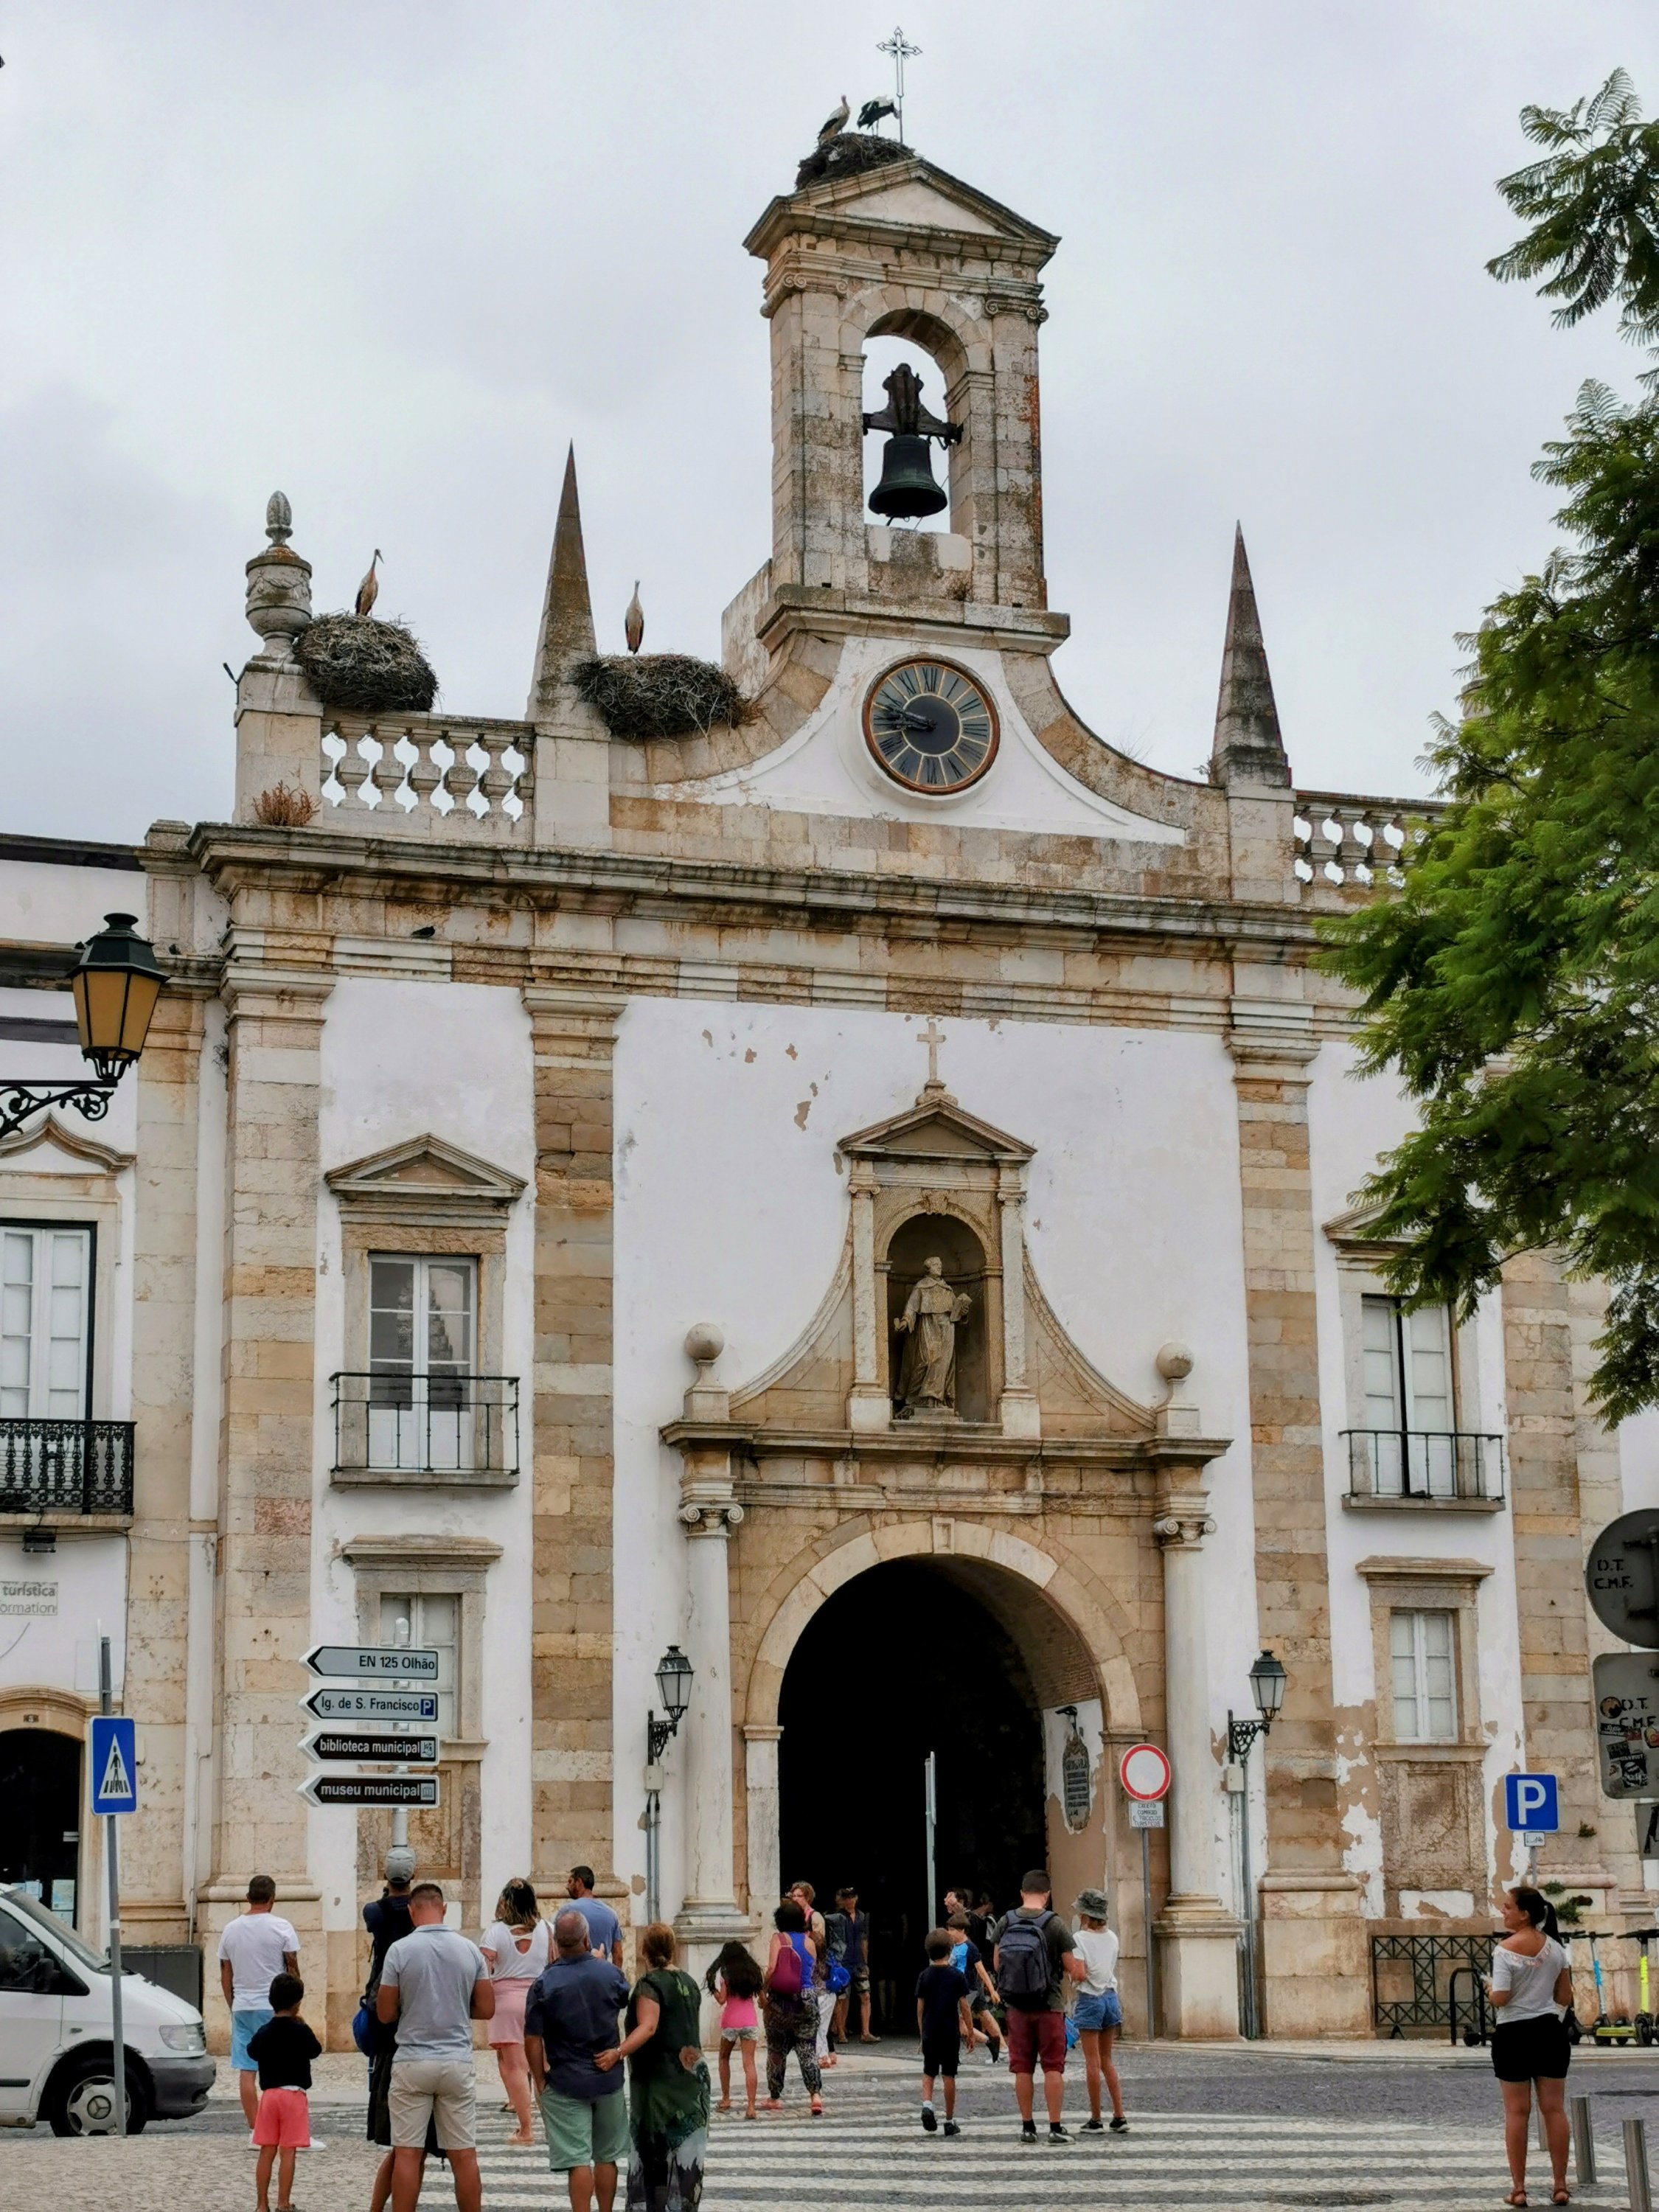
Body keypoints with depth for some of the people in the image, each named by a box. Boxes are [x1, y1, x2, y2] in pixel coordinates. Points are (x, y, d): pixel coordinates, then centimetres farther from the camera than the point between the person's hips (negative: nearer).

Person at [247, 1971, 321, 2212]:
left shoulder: (263, 2033, 1)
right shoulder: (300, 2031, -10)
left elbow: (252, 2052, 19)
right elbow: (316, 2051, 4)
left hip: (269, 2093, 4)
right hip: (294, 2094, -4)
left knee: (267, 2152, 8)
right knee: (287, 2153, -2)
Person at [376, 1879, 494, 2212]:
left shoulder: (400, 1950, -7)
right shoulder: (470, 1950, 1)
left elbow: (385, 2013, -2)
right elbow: (486, 2008, 6)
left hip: (412, 2062, -2)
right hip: (457, 2062, 2)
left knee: (407, 2154, 2)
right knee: (464, 2155, 6)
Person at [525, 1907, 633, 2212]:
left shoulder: (545, 1984, -13)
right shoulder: (610, 1973, -6)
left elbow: (533, 2041, -12)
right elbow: (627, 1998, 18)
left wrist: (540, 2083, -1)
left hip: (565, 2084, -3)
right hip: (608, 2079, 3)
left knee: (578, 2160, -2)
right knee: (606, 2157, 16)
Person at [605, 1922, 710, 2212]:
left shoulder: (650, 1984, -13)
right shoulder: (688, 1982, 10)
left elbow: (648, 2027, -27)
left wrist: (618, 2052, -36)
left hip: (659, 2082, -7)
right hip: (691, 2079, 7)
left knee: (654, 2150, -3)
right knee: (686, 2150, 9)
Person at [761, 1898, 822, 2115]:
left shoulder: (779, 1938, -5)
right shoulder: (809, 1942, 4)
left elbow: (771, 1969, -15)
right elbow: (811, 1972, 10)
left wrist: (763, 1991, -4)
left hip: (780, 2000, -2)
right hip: (806, 2000, 2)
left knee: (776, 2049, 12)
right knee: (807, 2050, 4)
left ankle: (775, 2097, 21)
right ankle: (815, 2094, -13)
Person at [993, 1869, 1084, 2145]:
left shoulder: (1006, 1923, -2)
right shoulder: (1055, 1925, -11)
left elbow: (996, 1964, 10)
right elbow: (1074, 1970, -7)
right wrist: (1079, 1970, 16)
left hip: (1017, 2007, 3)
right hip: (1049, 2005, -3)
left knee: (1023, 2068, 9)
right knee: (1053, 2067, 3)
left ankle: (1027, 2126, 11)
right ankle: (1055, 2127, 1)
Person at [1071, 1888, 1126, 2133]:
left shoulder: (1080, 1938, -11)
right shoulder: (1111, 1937, 7)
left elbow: (1080, 1974, -17)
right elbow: (1114, 1970, 13)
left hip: (1090, 1999, -6)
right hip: (1111, 1997, 6)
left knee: (1093, 2062, 0)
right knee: (1107, 2060, 14)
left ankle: (1096, 2120, 4)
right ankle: (1119, 2116, 9)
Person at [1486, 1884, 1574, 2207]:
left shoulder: (1506, 1950, -13)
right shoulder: (1555, 1947, 2)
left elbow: (1500, 1999, -20)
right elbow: (1565, 1997, 6)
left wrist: (1489, 1989, 1)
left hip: (1514, 2034, -4)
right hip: (1550, 2030, 4)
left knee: (1516, 2112, 3)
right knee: (1554, 2108, 7)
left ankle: (1519, 2189, 4)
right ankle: (1561, 2186, 9)